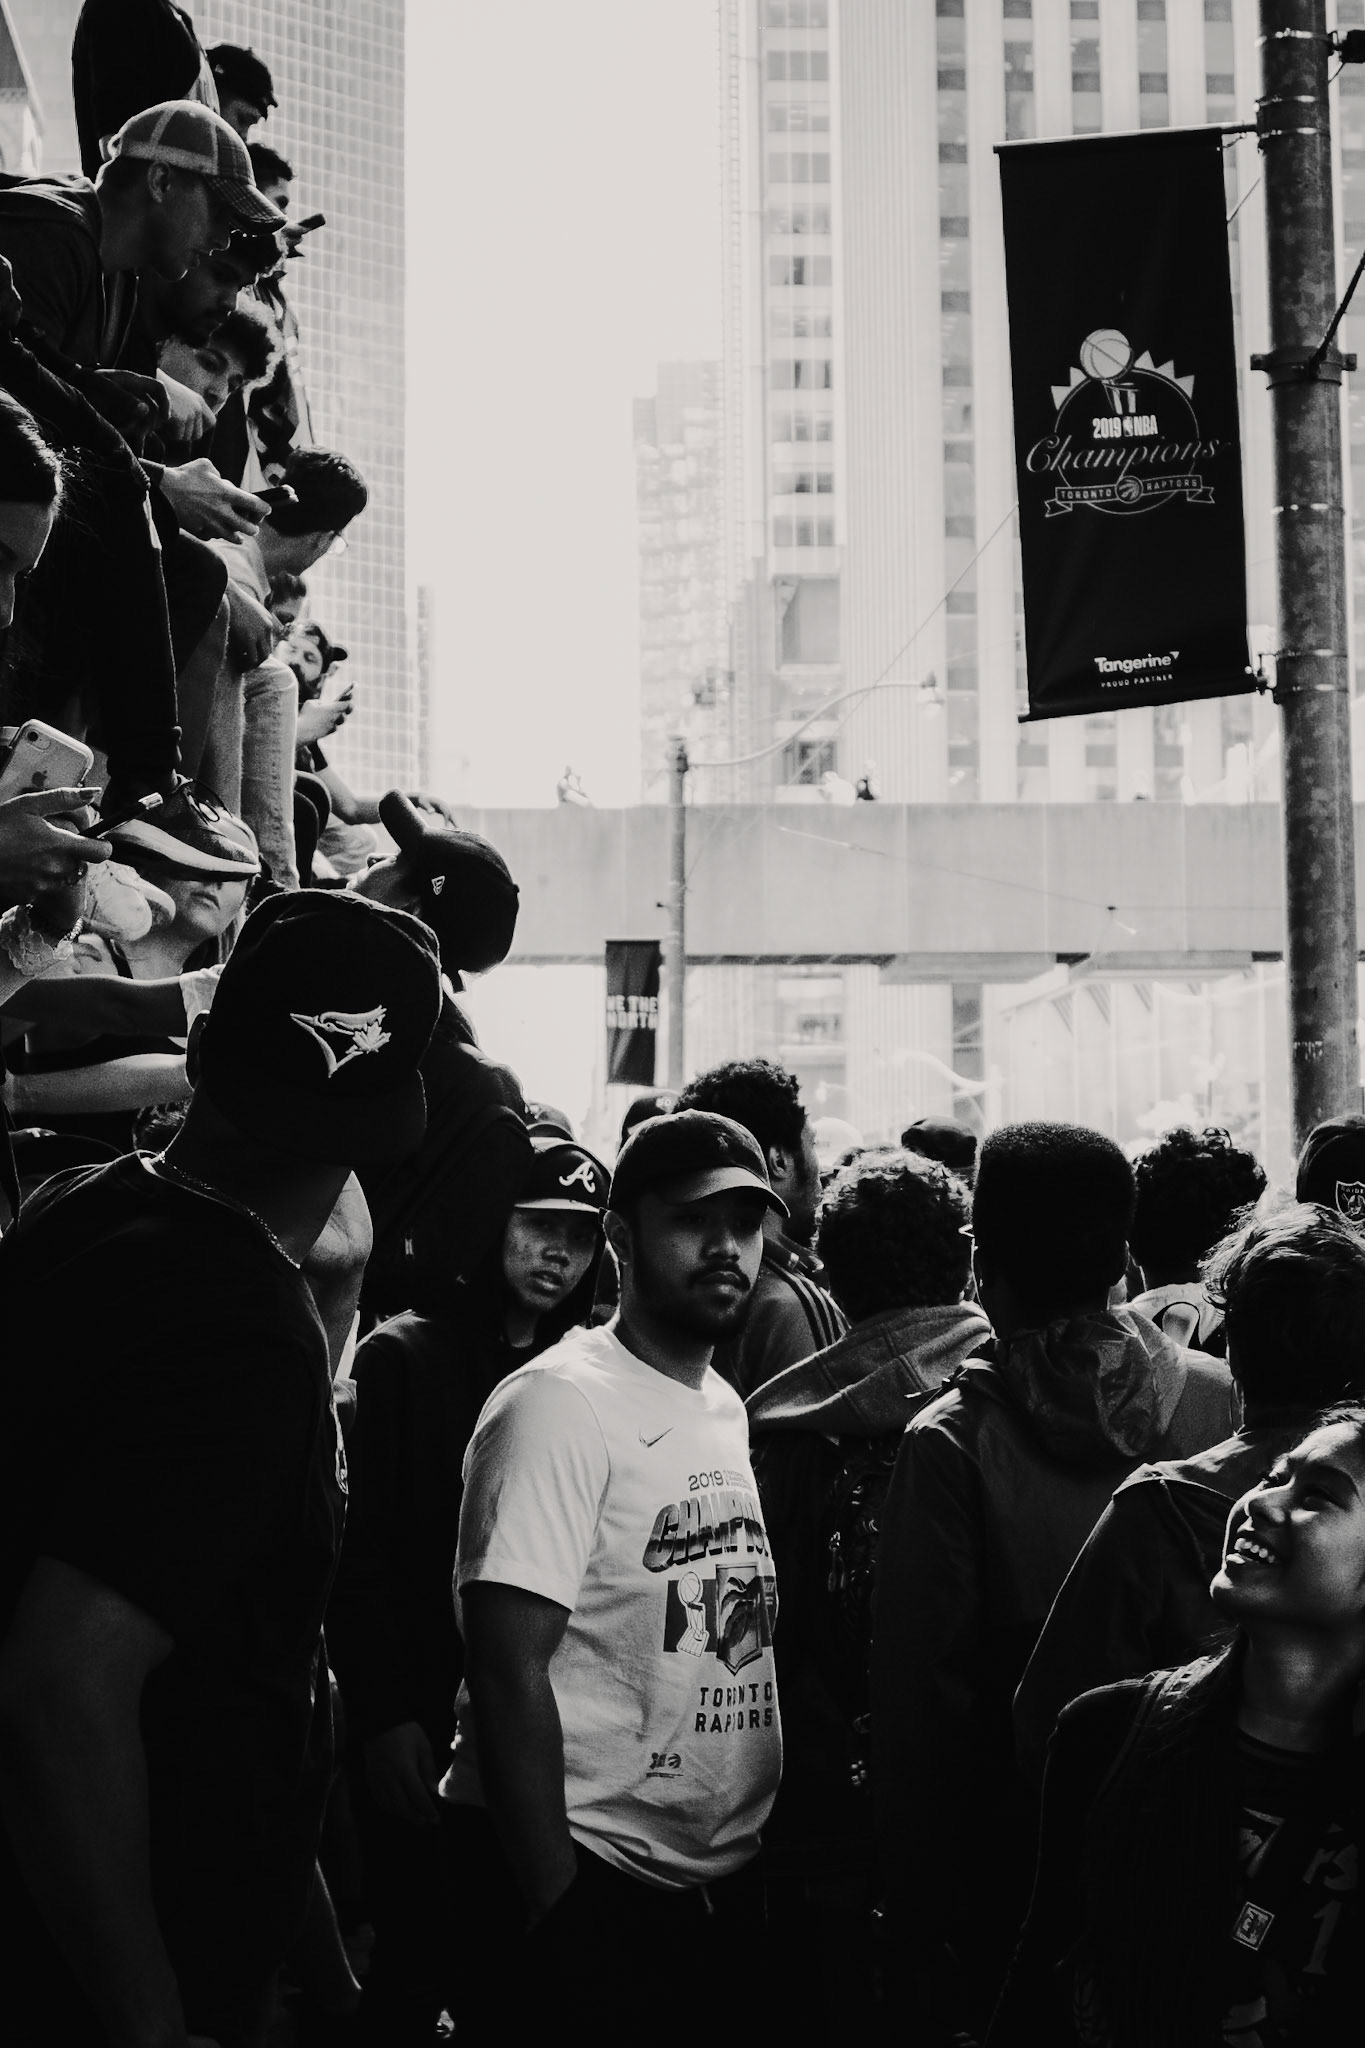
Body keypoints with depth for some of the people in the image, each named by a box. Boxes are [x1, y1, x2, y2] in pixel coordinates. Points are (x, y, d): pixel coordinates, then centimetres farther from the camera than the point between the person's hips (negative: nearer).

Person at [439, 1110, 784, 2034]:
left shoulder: (727, 1407, 12)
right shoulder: (561, 1404, -12)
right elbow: (510, 1667, -17)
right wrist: (556, 1906, -20)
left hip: (723, 1881, 7)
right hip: (581, 1870, -7)